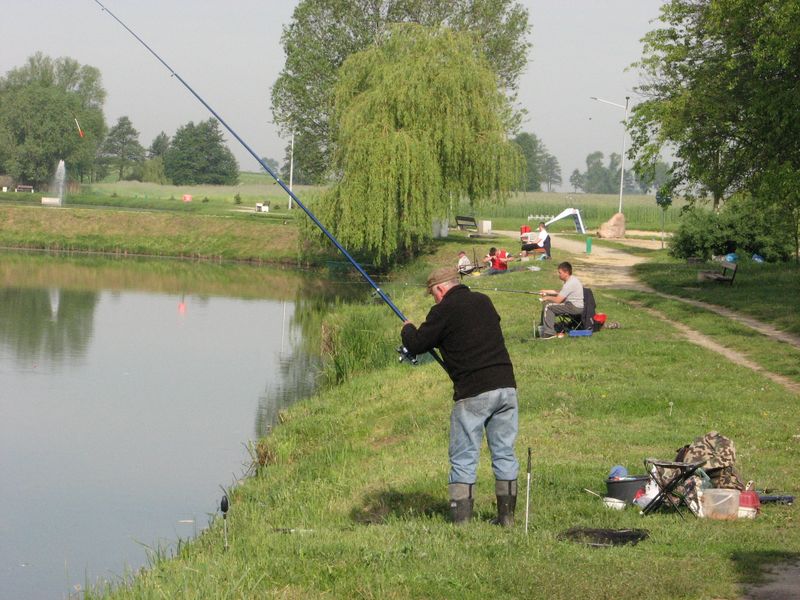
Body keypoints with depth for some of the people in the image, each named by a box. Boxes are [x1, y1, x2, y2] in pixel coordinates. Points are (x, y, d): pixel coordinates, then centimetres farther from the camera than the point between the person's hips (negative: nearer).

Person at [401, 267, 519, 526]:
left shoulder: (444, 310, -4)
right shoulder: (483, 301, 16)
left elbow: (416, 346, -1)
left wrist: (408, 329, 21)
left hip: (473, 393, -6)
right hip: (506, 386, 6)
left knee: (463, 458, 1)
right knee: (504, 452, 11)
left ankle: (461, 519, -1)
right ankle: (507, 515, 14)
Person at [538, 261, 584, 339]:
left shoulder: (570, 284, -22)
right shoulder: (572, 279, 11)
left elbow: (558, 300, -21)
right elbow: (560, 294, 23)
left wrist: (547, 298, -3)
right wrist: (546, 292, 19)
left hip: (575, 308, -11)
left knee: (548, 307, -12)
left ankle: (549, 333, -9)